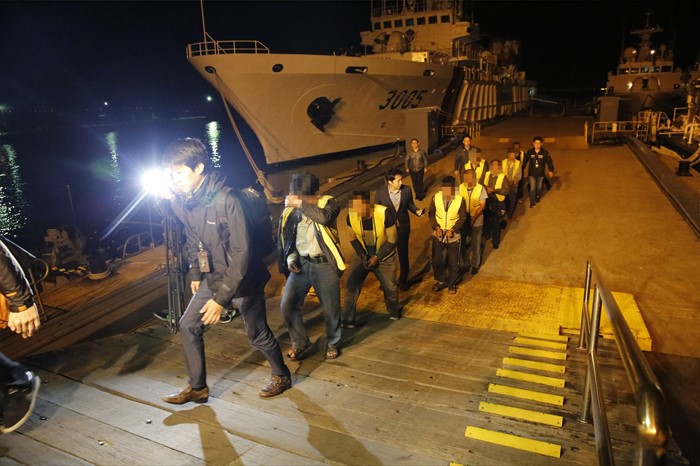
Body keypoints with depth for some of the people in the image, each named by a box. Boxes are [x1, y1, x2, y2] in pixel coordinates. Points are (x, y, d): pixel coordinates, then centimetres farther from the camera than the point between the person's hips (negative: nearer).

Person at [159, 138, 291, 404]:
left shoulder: (226, 200, -27)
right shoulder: (184, 202, -4)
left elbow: (241, 252, -27)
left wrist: (221, 298, -26)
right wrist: (195, 275, 10)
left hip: (243, 280, -7)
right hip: (212, 279, 7)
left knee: (257, 334, 8)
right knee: (188, 325, 6)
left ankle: (282, 376, 34)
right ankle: (197, 388, 24)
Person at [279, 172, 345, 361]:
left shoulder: (329, 203, -10)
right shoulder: (290, 211, -1)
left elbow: (325, 217, -34)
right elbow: (287, 239, 12)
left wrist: (300, 203, -30)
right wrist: (290, 258, -3)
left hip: (324, 265, -3)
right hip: (301, 264, 3)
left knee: (331, 308, 7)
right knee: (287, 304, -3)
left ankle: (332, 343, 33)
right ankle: (300, 342, 20)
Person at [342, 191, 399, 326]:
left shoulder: (385, 213, -29)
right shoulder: (351, 215, -20)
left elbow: (392, 240, -18)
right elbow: (353, 238, -3)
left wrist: (377, 257, -19)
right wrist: (362, 256, -13)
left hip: (384, 256, -2)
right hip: (362, 255, 2)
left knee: (390, 288, 8)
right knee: (351, 284, -9)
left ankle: (393, 313, 38)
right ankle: (348, 320, 5)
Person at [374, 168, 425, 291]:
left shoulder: (407, 190, -12)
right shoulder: (380, 193, -16)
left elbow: (410, 204, 3)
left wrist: (417, 211, -15)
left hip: (403, 227, 1)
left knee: (403, 254, 14)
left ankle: (403, 280, 36)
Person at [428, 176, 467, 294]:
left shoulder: (460, 200, -17)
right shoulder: (436, 197, -14)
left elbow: (462, 217, -7)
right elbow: (431, 213, -2)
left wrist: (452, 230, -17)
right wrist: (436, 227, -14)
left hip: (453, 236, -1)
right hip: (438, 234, 1)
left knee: (453, 262, 12)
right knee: (436, 260, 12)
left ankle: (451, 283, 34)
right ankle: (440, 281, 36)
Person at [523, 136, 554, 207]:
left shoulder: (544, 152, -12)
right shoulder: (530, 152, -10)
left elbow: (549, 161, -7)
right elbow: (525, 161, -1)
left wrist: (551, 170, -11)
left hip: (540, 173, 1)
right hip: (532, 173, -1)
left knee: (539, 187, 18)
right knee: (532, 188, -3)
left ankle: (537, 197, 43)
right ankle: (532, 202, 9)